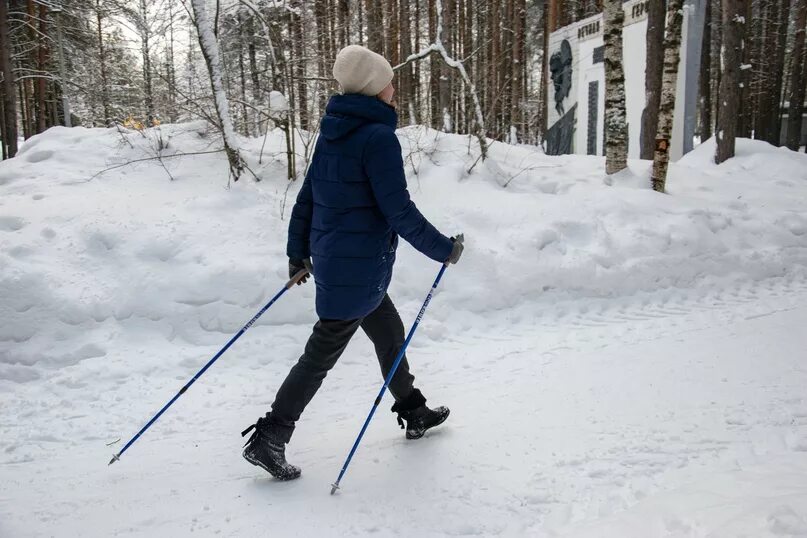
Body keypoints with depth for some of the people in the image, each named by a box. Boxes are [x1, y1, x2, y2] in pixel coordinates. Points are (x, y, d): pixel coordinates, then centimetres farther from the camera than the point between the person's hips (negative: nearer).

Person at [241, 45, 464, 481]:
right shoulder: (378, 137, -18)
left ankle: (414, 413, 39)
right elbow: (399, 211, -20)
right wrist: (444, 249, -8)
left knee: (389, 332, 23)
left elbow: (306, 196, 12)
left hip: (331, 260, 9)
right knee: (322, 354, 0)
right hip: (359, 268, -9)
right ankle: (268, 439, 8)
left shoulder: (332, 131, 8)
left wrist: (297, 251, 20)